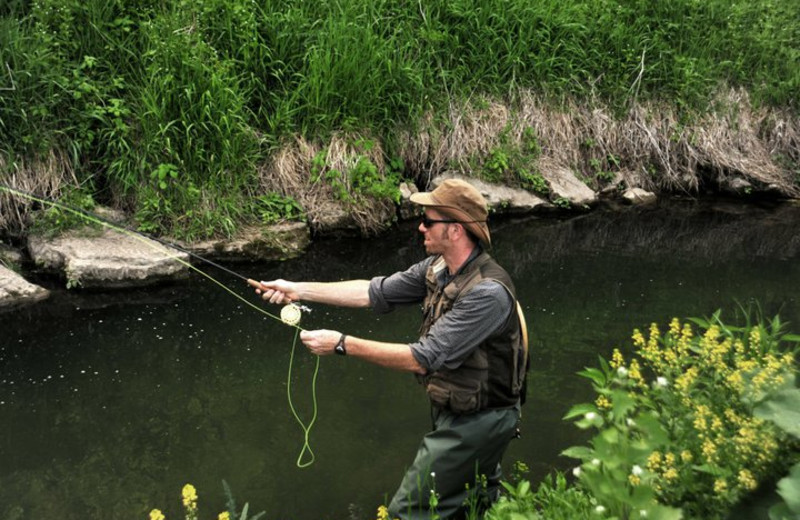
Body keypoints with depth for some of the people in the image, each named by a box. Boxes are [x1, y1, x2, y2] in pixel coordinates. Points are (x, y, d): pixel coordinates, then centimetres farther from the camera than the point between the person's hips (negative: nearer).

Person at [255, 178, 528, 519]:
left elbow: (421, 359, -32)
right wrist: (299, 290, -5)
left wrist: (342, 345, -28)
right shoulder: (439, 268, -4)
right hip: (452, 410, 9)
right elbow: (373, 292, 0)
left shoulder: (487, 292, -31)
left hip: (477, 422, -9)